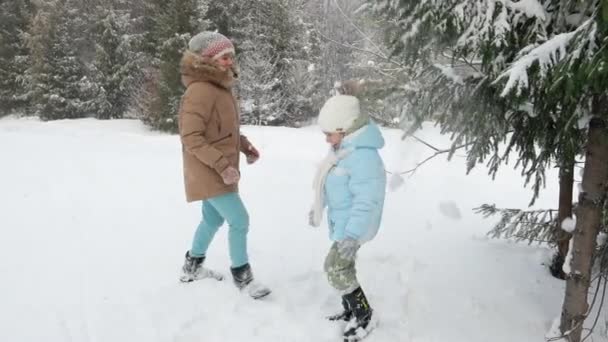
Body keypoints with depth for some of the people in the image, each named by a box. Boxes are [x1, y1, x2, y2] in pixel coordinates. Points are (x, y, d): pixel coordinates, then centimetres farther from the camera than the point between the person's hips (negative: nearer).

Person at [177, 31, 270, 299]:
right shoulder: (200, 91, -21)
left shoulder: (220, 88, 9)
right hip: (209, 172, -10)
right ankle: (242, 277, 12)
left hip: (217, 171, 10)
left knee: (213, 219, 21)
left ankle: (192, 268, 40)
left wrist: (245, 146, 6)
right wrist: (222, 165, -27)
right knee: (239, 221, -6)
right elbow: (191, 138, -24)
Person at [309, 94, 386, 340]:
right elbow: (330, 183, 19)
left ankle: (363, 316, 11)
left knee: (336, 269, -5)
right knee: (342, 267, 19)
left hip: (353, 226, -10)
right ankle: (350, 310, 36)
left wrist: (353, 235, -34)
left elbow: (367, 201, -32)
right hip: (342, 222, 10)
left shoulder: (364, 156, -29)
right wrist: (318, 206, 27)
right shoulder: (343, 149, 4)